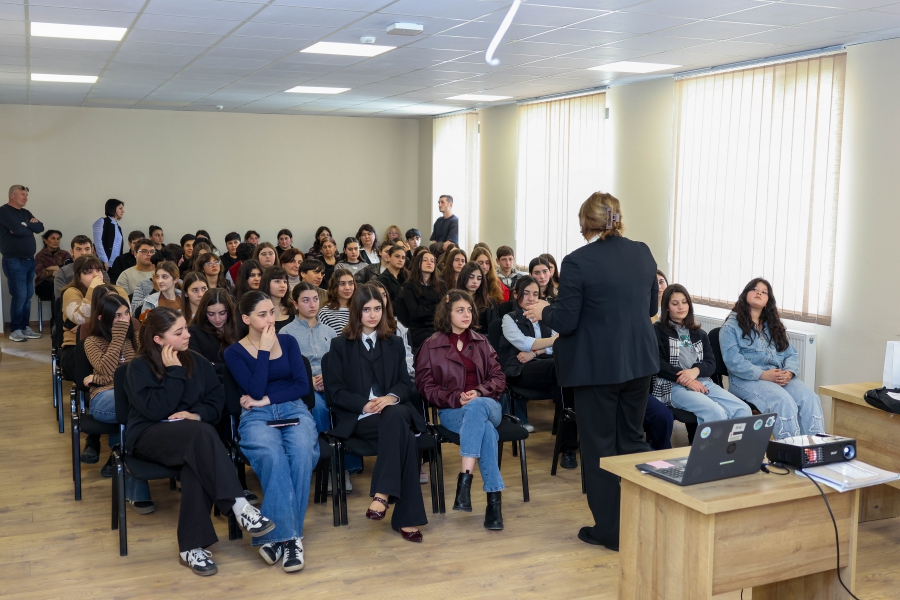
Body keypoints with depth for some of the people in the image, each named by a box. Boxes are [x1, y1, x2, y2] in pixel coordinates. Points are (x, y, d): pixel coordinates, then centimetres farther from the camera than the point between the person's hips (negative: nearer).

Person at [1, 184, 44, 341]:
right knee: (20, 295, -9)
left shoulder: (26, 213, 17)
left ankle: (24, 327, 15)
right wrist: (30, 226, -2)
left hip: (29, 260, 7)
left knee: (28, 295, 7)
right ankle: (15, 330, -1)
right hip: (14, 261, -7)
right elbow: (18, 229, -20)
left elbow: (40, 227, 6)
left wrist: (25, 225, -9)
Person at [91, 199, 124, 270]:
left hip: (116, 265, 6)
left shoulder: (118, 227, 21)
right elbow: (98, 242, -8)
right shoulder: (101, 222, 3)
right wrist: (105, 261, -17)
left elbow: (120, 247, 15)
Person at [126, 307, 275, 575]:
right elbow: (156, 411, -15)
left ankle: (192, 546, -33)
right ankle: (239, 505, -41)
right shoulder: (139, 367, -3)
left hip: (191, 436, 4)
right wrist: (174, 371, -12)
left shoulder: (196, 361, 10)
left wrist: (197, 414, -12)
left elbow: (218, 397, 8)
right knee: (200, 433, -36)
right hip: (149, 436, -3)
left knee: (197, 459, -35)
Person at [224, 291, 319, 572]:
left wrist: (266, 400, -5)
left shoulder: (288, 341, 13)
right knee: (273, 456, -37)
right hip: (256, 416, -2)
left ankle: (277, 535, -28)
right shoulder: (234, 352, 6)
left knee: (301, 453, -33)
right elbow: (255, 391, -8)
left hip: (293, 409, 2)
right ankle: (289, 535, -35)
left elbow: (302, 386, 5)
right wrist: (264, 350, -6)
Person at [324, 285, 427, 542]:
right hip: (358, 418, -3)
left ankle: (382, 494, -44)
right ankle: (406, 517, -38)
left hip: (394, 411, 3)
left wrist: (392, 397, -14)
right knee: (403, 436, -35)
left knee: (395, 416, -39)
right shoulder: (340, 345, 10)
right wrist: (365, 404, -17)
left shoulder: (394, 344, 21)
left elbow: (406, 383, 11)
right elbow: (335, 391, 1)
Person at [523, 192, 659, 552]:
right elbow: (651, 308, 13)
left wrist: (543, 311, 5)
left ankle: (611, 530, 16)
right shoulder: (642, 254, 2)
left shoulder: (578, 262, -16)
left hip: (598, 367, -6)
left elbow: (566, 322, -14)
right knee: (632, 438, 19)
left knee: (600, 446, 7)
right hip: (639, 362, 6)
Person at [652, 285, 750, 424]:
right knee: (716, 413, -32)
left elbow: (711, 363, 13)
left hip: (703, 383, 6)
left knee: (743, 410, -19)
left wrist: (696, 371, -11)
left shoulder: (699, 333, 24)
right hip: (674, 386, -6)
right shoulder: (658, 330, 8)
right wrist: (684, 379, -16)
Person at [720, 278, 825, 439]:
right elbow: (733, 361, -9)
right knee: (784, 401, -33)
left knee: (810, 399, -23)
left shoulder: (775, 326, 26)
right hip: (747, 379, -5)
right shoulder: (731, 326, 5)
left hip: (782, 378, 6)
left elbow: (791, 355, 17)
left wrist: (789, 372, -7)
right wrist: (763, 374, -21)